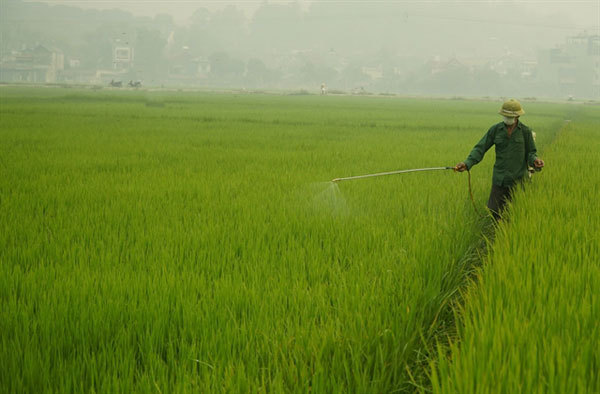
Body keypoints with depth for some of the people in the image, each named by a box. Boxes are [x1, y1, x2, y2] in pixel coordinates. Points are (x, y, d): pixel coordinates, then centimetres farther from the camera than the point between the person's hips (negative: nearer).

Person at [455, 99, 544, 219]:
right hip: (500, 179, 1)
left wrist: (535, 161, -21)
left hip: (518, 180, -1)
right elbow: (480, 148, -4)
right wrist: (467, 163, -20)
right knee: (493, 211, 1)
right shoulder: (495, 129, -1)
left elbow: (531, 153, 4)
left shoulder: (526, 131, -3)